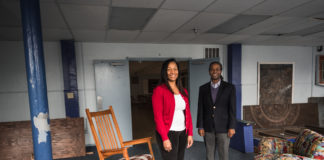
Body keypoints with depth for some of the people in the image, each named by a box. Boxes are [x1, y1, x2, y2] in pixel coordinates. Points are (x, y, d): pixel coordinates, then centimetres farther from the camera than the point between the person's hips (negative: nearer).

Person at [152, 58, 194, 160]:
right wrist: (165, 138, -15)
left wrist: (190, 133, 6)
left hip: (183, 133, 6)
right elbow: (158, 116, -12)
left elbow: (187, 113, 11)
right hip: (168, 133, -5)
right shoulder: (159, 90, -9)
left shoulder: (183, 91, 10)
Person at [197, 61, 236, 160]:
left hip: (223, 128, -2)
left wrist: (232, 127, -10)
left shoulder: (229, 88, -4)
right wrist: (200, 126, -3)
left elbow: (232, 109, -5)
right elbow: (200, 109, 1)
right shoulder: (203, 88, 2)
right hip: (208, 128, 2)